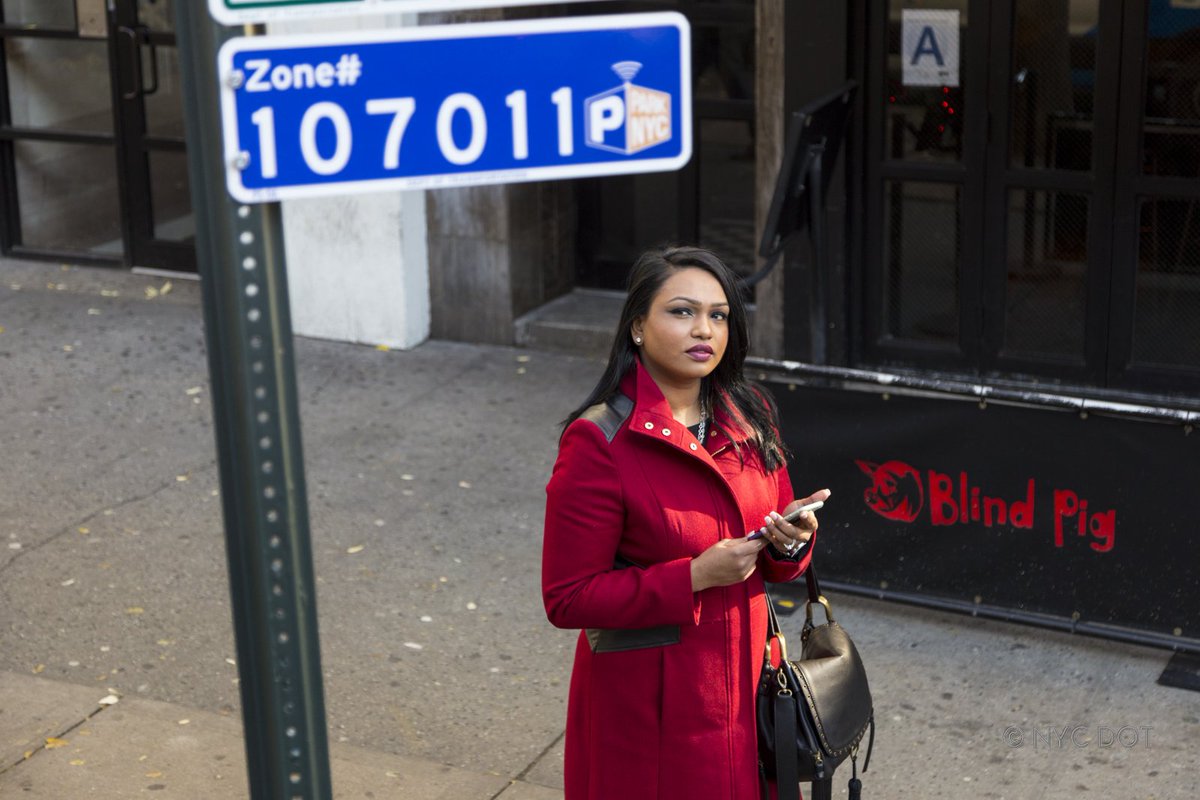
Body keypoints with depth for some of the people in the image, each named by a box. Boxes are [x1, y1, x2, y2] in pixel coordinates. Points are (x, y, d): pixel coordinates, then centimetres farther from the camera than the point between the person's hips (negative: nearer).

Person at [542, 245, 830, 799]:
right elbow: (566, 598, -18)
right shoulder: (598, 441, -17)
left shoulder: (747, 417, 4)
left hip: (744, 680, 6)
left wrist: (789, 542, -11)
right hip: (647, 702, -6)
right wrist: (694, 577, -24)